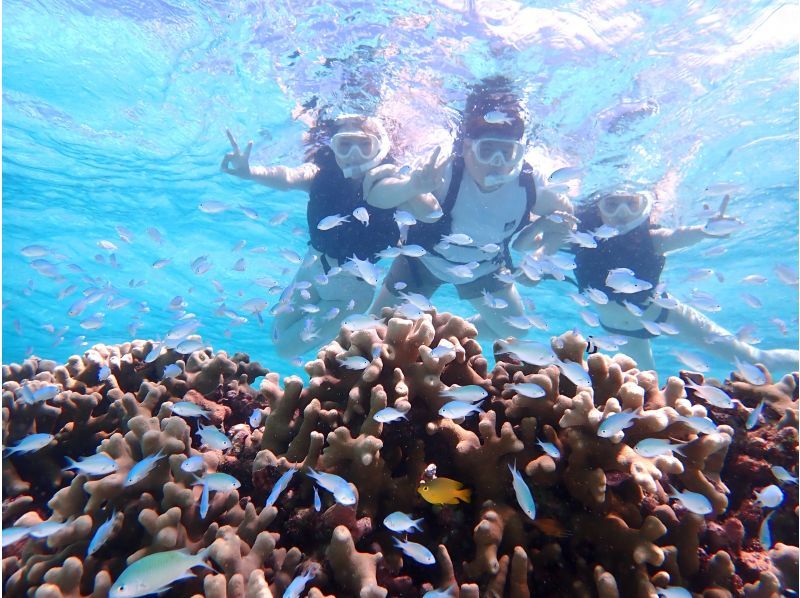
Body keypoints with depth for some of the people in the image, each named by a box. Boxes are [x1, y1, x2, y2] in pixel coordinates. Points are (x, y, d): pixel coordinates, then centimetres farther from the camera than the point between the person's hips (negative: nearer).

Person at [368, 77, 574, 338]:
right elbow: (377, 195, -39)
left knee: (513, 330, 13)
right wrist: (411, 186, -60)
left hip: (485, 265, 3)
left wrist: (540, 253, -23)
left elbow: (564, 216, -7)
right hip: (425, 259, -2)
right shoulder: (445, 173, -37)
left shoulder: (530, 185, -28)